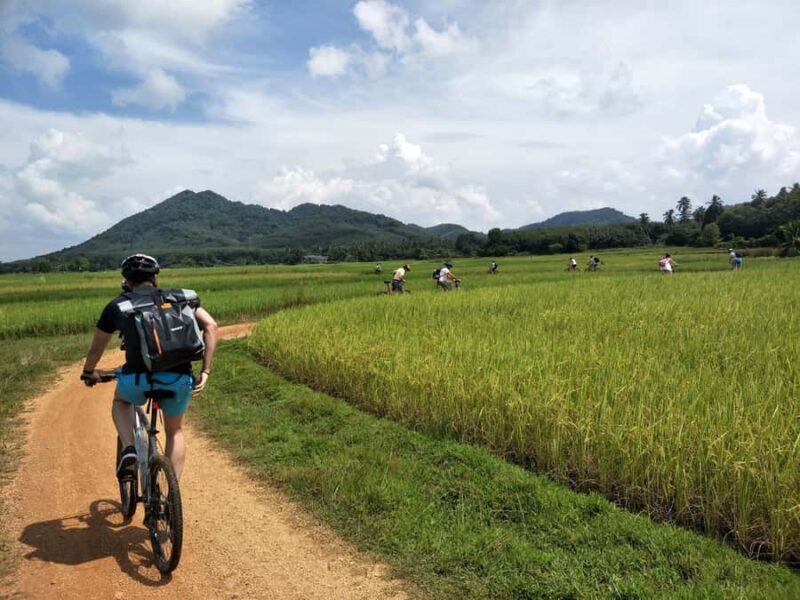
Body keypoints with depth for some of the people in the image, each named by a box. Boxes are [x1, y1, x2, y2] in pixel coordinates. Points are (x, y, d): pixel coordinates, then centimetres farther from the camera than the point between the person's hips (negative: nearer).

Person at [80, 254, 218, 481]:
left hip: (138, 379, -1)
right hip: (179, 379, 1)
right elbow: (210, 326, 2)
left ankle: (128, 448, 13)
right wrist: (205, 371, 3)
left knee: (120, 401, 36)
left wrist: (89, 372, 46)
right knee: (175, 431, 28)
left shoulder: (117, 306, 15)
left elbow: (96, 348, 26)